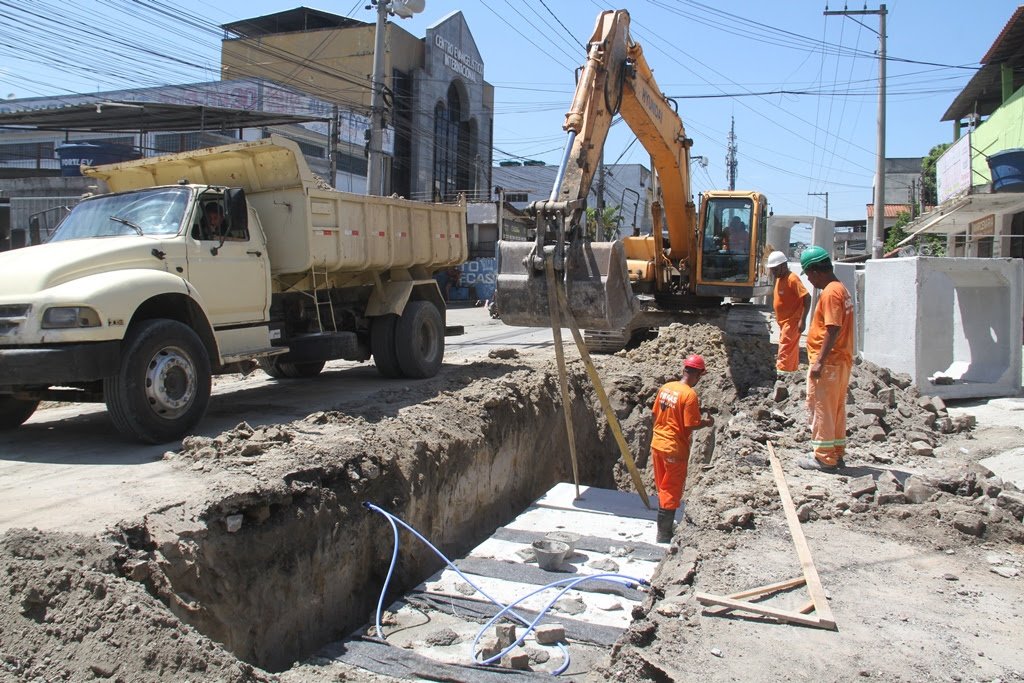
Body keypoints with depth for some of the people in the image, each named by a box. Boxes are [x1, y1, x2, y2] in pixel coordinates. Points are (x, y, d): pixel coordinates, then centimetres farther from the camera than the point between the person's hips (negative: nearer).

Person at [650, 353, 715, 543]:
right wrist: (706, 422, 0)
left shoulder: (665, 387, 4)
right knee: (672, 492, 4)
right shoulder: (690, 395, -19)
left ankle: (662, 529, 32)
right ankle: (664, 536, 10)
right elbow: (691, 426, -18)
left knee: (662, 489, 20)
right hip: (675, 449, -7)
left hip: (657, 444, 7)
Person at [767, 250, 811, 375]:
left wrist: (802, 320, -26)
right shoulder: (779, 278, 10)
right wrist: (778, 317, 20)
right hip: (784, 322, 9)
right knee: (791, 351, 15)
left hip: (791, 322, -9)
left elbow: (807, 298, -23)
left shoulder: (792, 279, -18)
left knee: (784, 353, -10)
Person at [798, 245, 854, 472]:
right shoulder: (841, 289, 14)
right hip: (842, 360, 10)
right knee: (836, 409, 15)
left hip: (828, 362, -10)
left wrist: (819, 362, -22)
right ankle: (837, 453, 24)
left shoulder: (830, 292, -17)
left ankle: (824, 457, 5)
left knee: (820, 409, -1)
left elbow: (833, 330, -23)